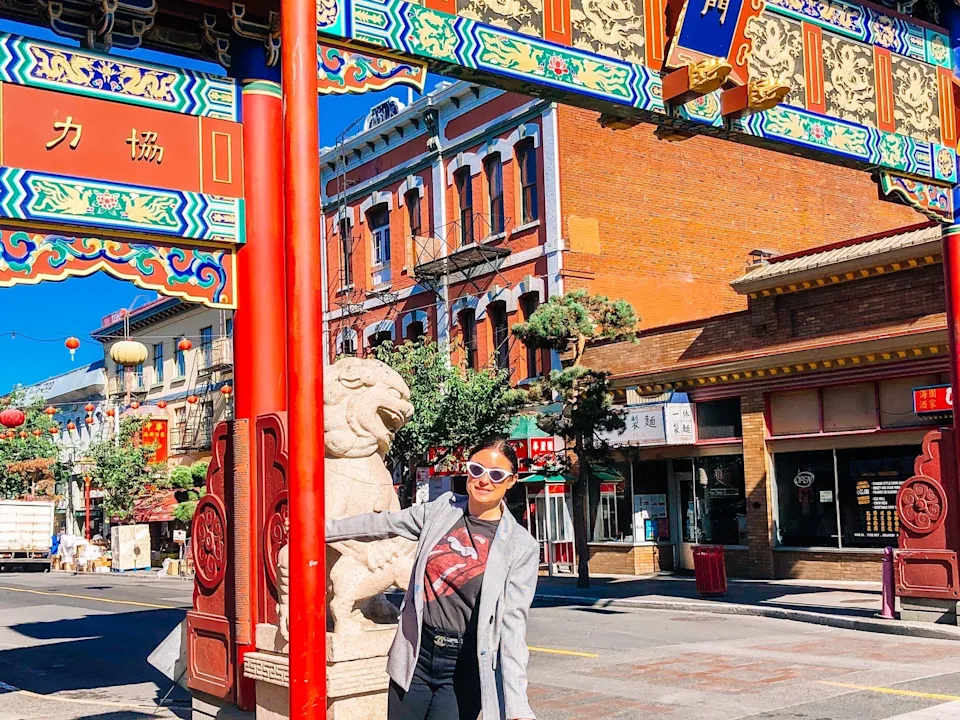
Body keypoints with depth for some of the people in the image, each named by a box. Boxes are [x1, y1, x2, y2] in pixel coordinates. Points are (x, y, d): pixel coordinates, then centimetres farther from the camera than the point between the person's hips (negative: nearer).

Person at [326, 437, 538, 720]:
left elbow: (513, 625, -10)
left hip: (465, 667, -3)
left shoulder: (521, 548, -7)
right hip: (417, 656, 3)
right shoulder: (442, 509, 2)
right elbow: (382, 524, 14)